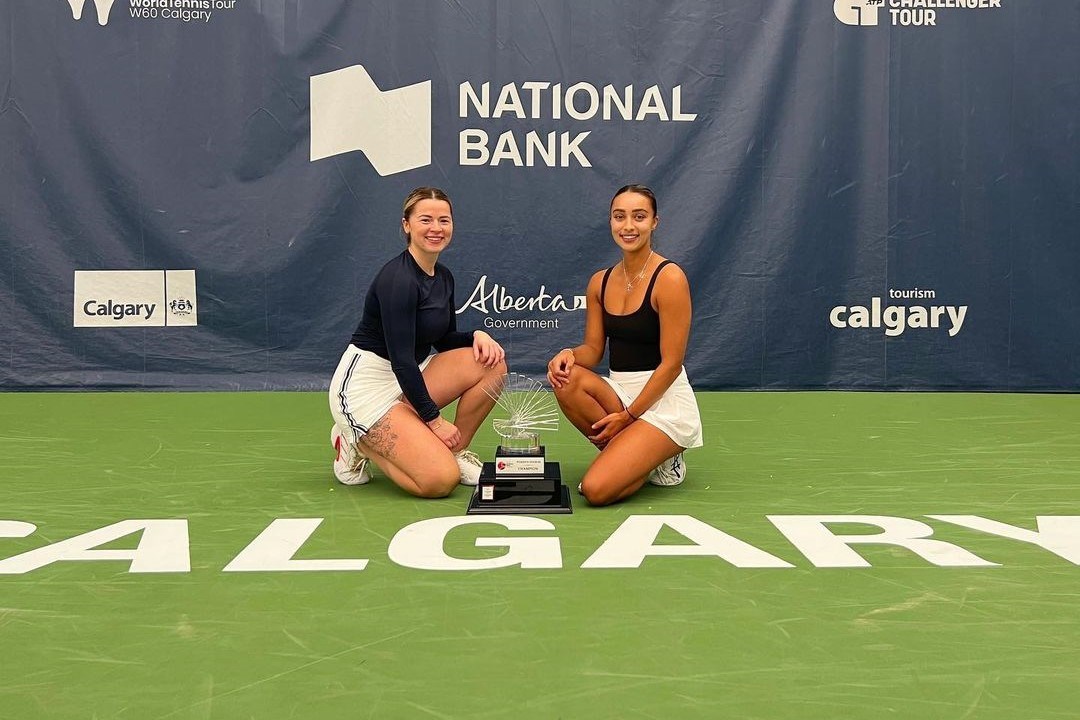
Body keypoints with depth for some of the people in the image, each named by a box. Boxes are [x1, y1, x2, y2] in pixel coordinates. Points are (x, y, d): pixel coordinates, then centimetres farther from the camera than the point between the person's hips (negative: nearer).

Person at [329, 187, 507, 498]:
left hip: (408, 379, 9)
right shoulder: (398, 278, -21)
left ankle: (455, 453, 2)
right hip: (366, 384, -9)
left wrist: (477, 335, -6)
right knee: (441, 480, -21)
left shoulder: (443, 277, 7)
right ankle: (357, 443, 3)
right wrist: (434, 419, -18)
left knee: (492, 362, -10)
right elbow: (401, 359, -23)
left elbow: (445, 340, 16)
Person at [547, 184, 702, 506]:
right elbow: (593, 349, 8)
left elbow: (671, 363, -15)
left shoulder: (669, 278, -13)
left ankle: (656, 464, 9)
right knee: (566, 379, -26)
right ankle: (633, 456, -4)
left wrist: (628, 415, -16)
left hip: (664, 401, -7)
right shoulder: (600, 282, 6)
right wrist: (569, 355, -15)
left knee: (596, 489, -24)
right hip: (620, 393, 7)